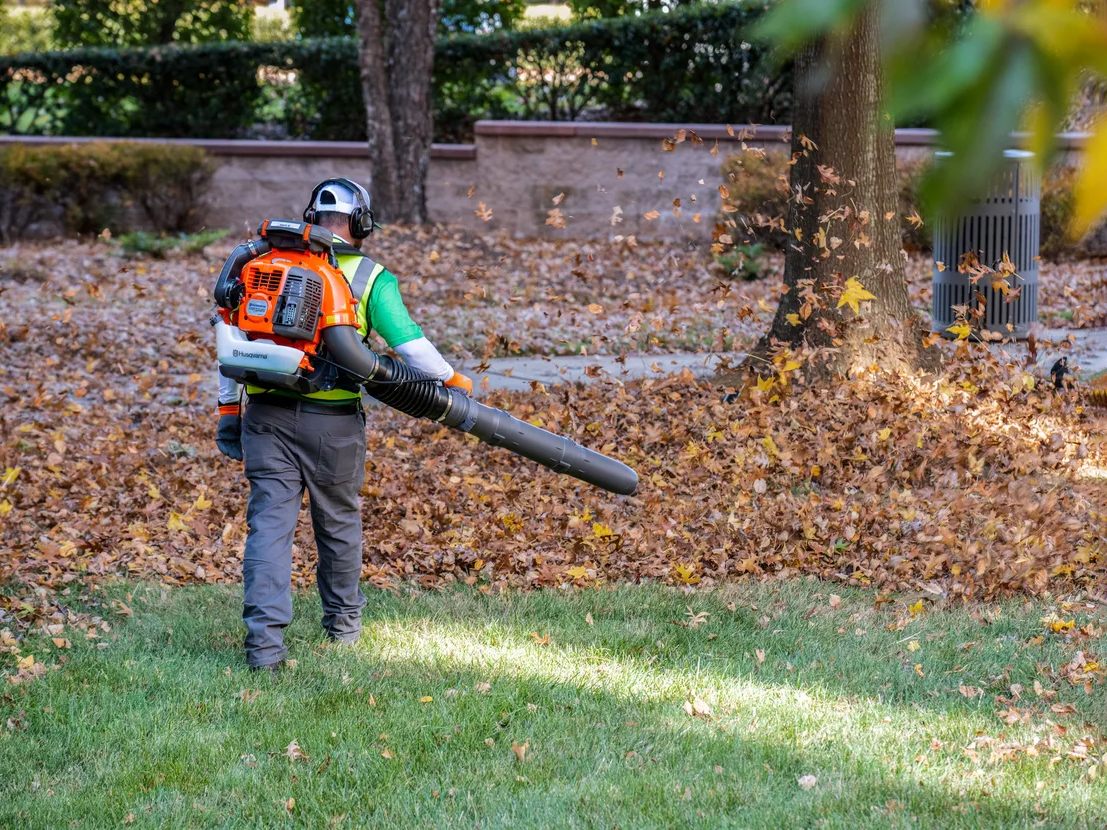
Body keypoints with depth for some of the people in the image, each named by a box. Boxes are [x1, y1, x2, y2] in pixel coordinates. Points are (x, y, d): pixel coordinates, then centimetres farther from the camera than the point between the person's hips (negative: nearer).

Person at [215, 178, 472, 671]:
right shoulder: (370, 279, -2)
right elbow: (409, 344, -4)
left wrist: (228, 409, 15)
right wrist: (452, 382, 14)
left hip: (267, 414, 2)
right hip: (332, 421, -1)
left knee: (269, 523, -1)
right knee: (338, 521, 17)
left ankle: (264, 639, -12)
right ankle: (342, 621, 36)